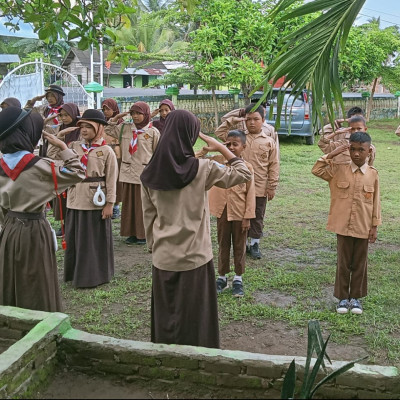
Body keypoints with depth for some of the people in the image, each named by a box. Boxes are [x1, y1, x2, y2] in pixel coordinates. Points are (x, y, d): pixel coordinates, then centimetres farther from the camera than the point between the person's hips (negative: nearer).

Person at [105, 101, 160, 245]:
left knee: (143, 204, 2)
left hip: (145, 174, -4)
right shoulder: (125, 128, 8)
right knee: (129, 203, 9)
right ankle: (132, 233, 19)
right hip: (128, 172, 4)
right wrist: (116, 117, 4)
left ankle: (144, 234, 13)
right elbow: (108, 130, 17)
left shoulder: (153, 132, -3)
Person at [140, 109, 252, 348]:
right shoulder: (201, 169, -13)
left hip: (163, 257, 4)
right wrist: (221, 148, 0)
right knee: (194, 318, 11)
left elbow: (149, 216, 4)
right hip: (195, 257, -3)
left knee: (166, 315, 17)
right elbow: (244, 174, -5)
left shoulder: (151, 173, -2)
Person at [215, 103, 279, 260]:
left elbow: (274, 166, 0)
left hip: (260, 188, -1)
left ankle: (254, 244, 24)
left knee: (257, 217, 11)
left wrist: (272, 187, -2)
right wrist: (232, 120, -4)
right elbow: (219, 133, 4)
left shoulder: (269, 142, -2)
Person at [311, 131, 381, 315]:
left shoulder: (373, 174, -1)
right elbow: (316, 170, -11)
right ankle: (342, 297, 21)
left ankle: (355, 297, 26)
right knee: (343, 263, 9)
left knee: (359, 263, 12)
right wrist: (332, 154, -15)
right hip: (343, 226, -1)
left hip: (363, 227, 1)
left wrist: (374, 226, 1)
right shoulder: (338, 170, -3)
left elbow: (375, 202, 2)